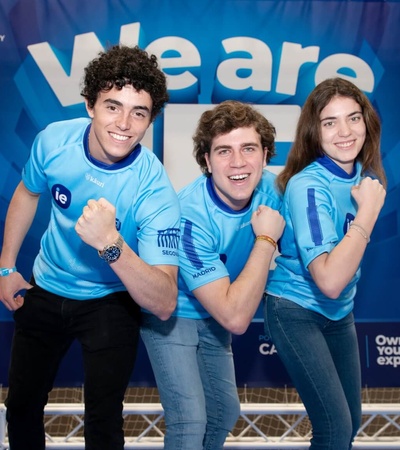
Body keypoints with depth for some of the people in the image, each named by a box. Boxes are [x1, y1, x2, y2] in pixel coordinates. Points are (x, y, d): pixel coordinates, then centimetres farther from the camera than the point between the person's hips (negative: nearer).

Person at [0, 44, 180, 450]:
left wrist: (111, 245, -51)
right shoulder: (54, 141, -19)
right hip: (45, 292, 4)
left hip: (110, 303, -3)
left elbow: (164, 306, -36)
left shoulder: (155, 192, -30)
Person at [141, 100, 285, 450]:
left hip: (213, 314, 7)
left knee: (226, 411, 17)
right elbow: (235, 318, -35)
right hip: (169, 314, -6)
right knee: (190, 421, -16)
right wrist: (265, 239, -32)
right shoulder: (190, 216, -34)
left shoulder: (270, 189, -16)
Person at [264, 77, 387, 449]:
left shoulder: (364, 175, -3)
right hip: (296, 311, -7)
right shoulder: (307, 187, -24)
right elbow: (330, 281, -35)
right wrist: (369, 210, -30)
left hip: (340, 313, 7)